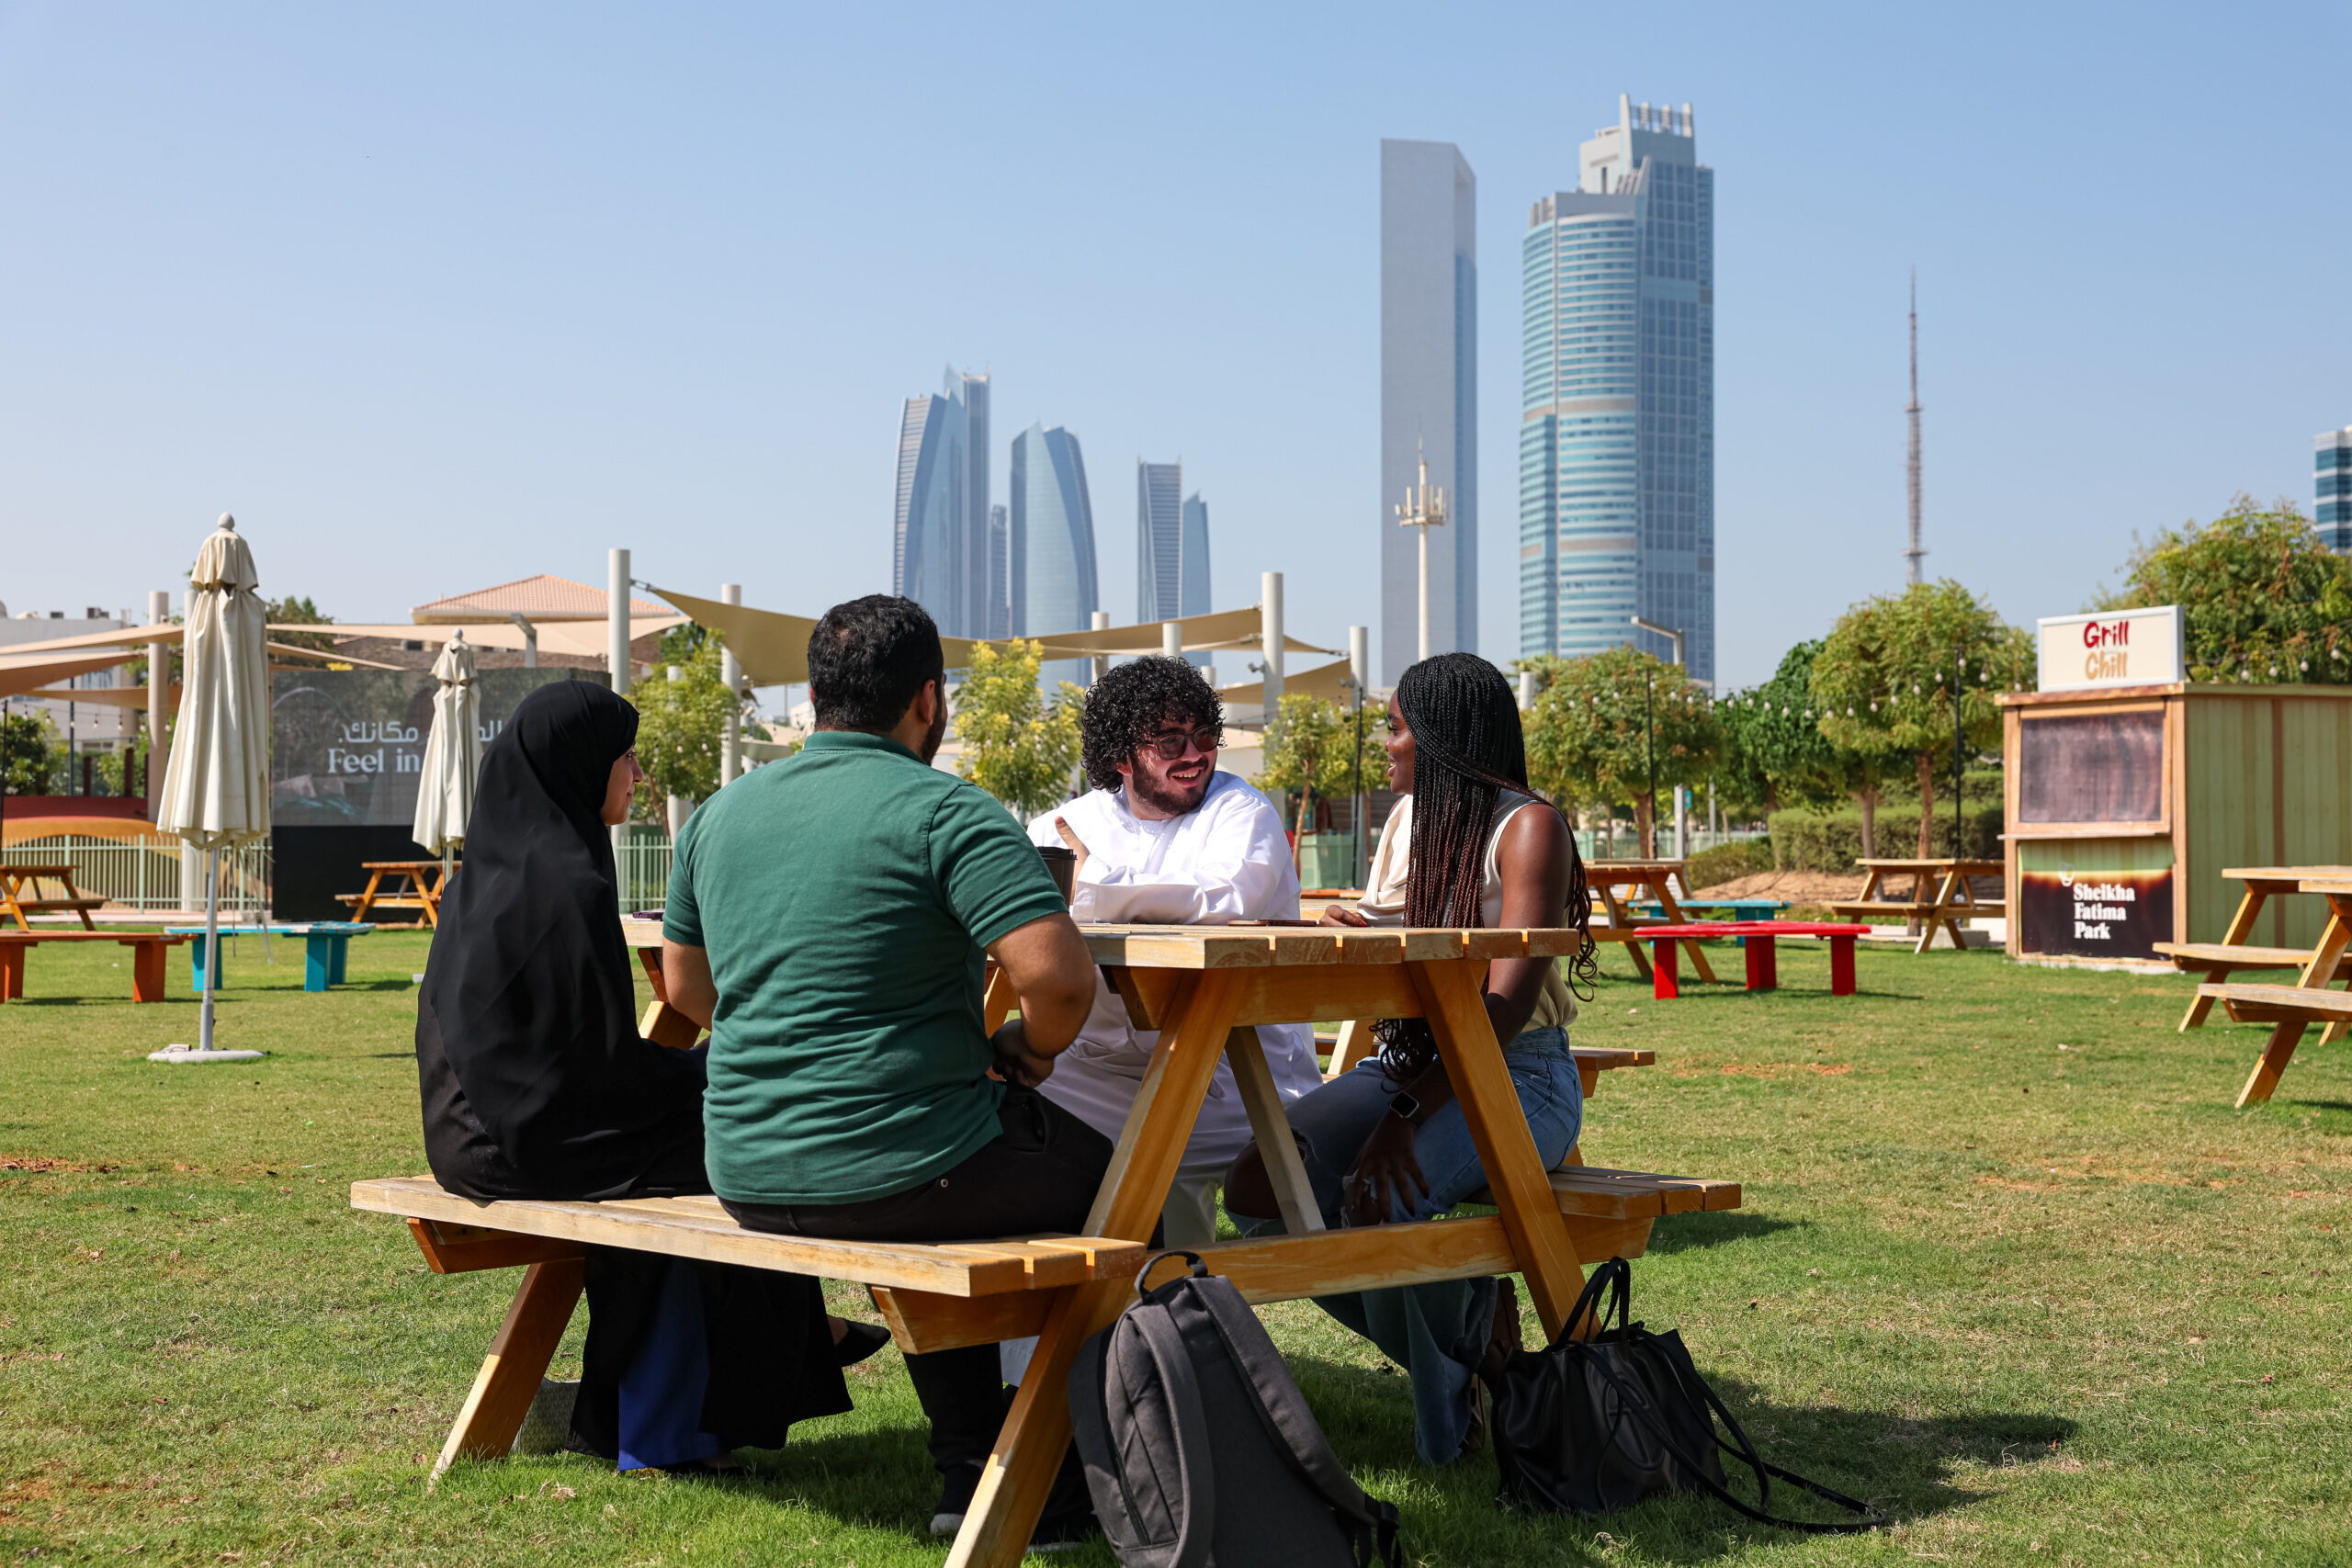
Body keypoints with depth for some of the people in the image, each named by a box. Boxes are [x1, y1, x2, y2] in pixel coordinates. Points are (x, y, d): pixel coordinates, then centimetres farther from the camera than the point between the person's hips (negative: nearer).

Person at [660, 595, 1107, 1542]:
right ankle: (1062, 1485, 22)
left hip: (745, 1179, 7)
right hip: (895, 1175, -7)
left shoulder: (719, 814, 9)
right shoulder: (946, 812, -12)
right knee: (1116, 1183, 18)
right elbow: (1059, 975, -23)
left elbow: (685, 986, 21)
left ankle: (969, 1470, 34)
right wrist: (1031, 1050, -3)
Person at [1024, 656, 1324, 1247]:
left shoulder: (1241, 812, 1)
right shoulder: (1076, 820, 15)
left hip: (1237, 1074, -5)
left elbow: (1227, 900, -20)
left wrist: (1095, 883, -15)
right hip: (1102, 1062, 5)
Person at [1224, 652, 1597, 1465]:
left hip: (1513, 1077, -7)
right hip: (1402, 1061, 8)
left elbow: (1509, 1002, -20)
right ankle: (1466, 1334, 2)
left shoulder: (1527, 826, -10)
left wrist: (1408, 1113, -29)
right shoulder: (1407, 817, 13)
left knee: (1378, 1200, -34)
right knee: (1256, 1189, -16)